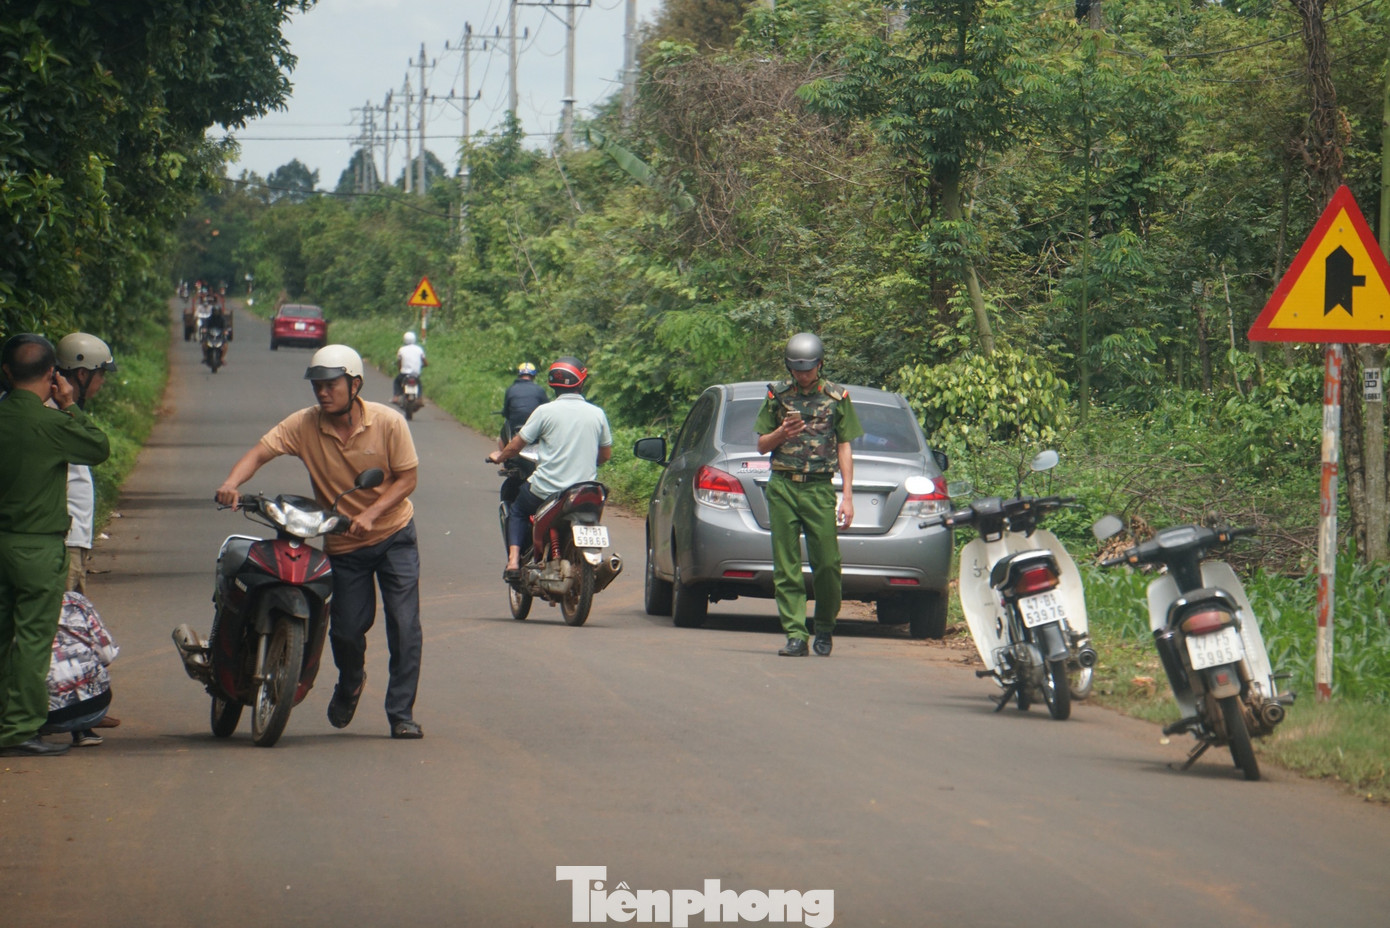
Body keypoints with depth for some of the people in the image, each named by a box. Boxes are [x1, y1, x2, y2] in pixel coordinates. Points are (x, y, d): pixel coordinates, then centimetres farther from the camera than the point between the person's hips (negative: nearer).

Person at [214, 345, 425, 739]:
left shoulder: (388, 423, -14)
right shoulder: (304, 425, -11)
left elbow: (407, 478, -11)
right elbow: (259, 452, -19)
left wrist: (370, 514, -25)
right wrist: (232, 483, -41)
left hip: (393, 534, -1)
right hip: (342, 545, 1)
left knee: (404, 626, -9)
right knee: (347, 629, 2)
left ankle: (401, 714, 0)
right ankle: (350, 684, 37)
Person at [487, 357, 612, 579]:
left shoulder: (545, 411, -8)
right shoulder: (597, 414, 1)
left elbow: (515, 446, -1)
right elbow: (605, 454, 13)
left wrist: (499, 456, 21)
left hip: (546, 490, -2)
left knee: (517, 512, 24)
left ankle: (513, 561, 6)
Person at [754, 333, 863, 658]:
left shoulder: (837, 397, 7)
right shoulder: (777, 395, 10)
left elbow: (844, 448, 8)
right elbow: (761, 446, 15)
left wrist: (848, 497, 2)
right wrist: (782, 433, -8)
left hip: (819, 488, -1)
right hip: (782, 487, 1)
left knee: (827, 564, -7)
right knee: (786, 567, -2)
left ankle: (825, 628, 13)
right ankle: (795, 636, -1)